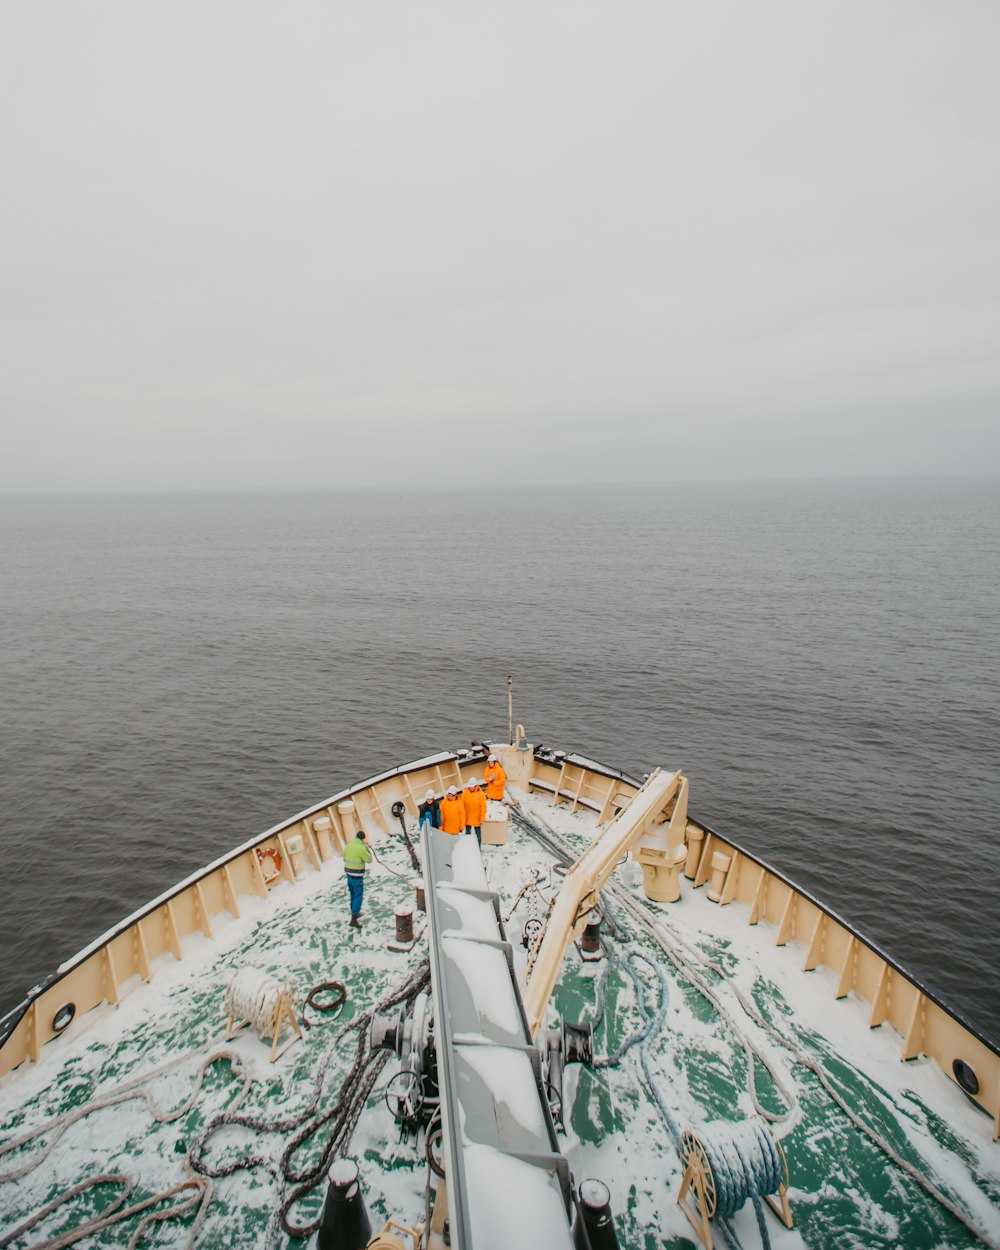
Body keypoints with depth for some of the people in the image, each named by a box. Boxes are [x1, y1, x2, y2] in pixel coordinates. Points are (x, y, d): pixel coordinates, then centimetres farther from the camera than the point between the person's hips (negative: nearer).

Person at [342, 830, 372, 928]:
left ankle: (355, 914, 38)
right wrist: (366, 848, -2)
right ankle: (354, 920, -6)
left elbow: (345, 859, 13)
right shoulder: (361, 848, -23)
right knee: (358, 897, -2)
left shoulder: (348, 845, 1)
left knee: (353, 895, 23)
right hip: (357, 877, -8)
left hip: (348, 874, 8)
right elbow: (369, 860, -10)